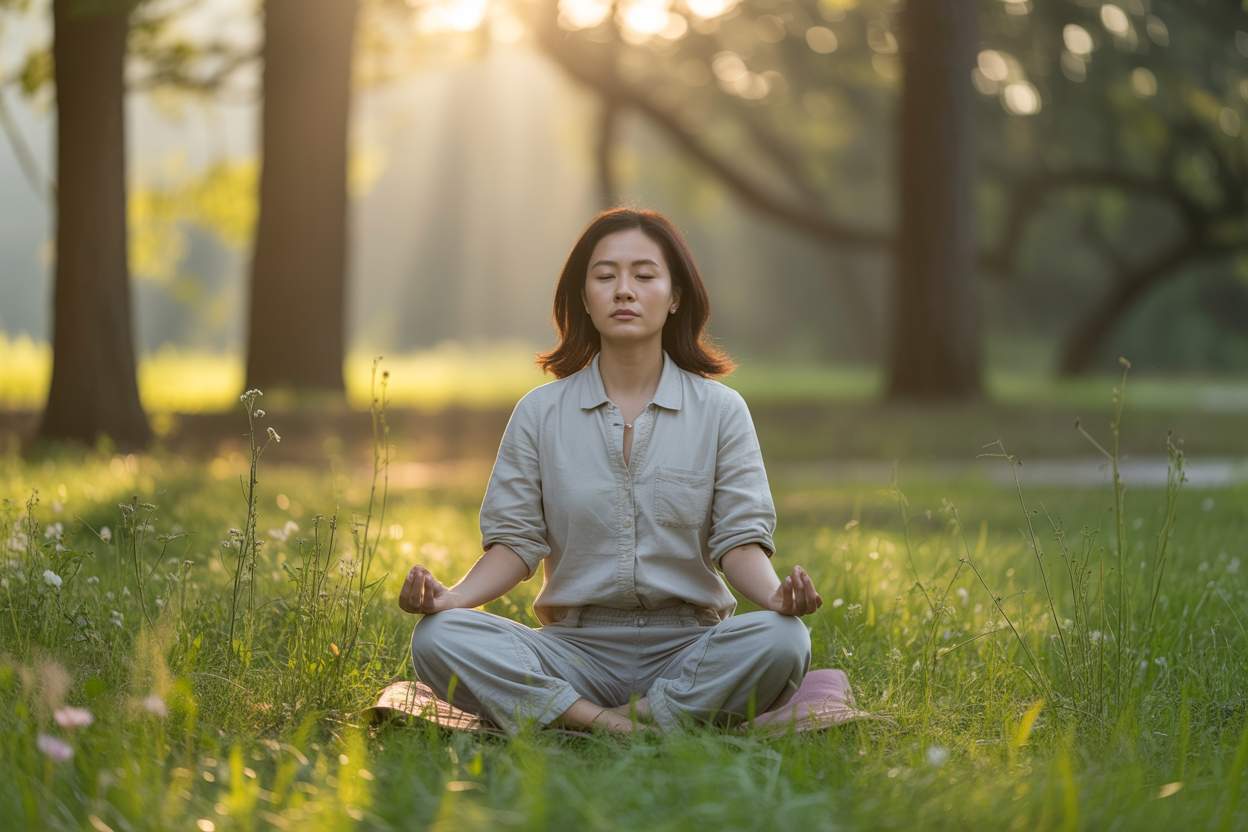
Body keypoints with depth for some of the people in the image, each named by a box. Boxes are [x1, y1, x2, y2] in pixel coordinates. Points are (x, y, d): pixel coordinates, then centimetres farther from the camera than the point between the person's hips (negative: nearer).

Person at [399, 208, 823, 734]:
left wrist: (776, 595, -23)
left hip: (687, 647, -1)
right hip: (575, 647, 1)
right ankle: (608, 724, -32)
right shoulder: (539, 414, 7)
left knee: (782, 641, -33)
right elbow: (515, 539, 4)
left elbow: (738, 538, 0)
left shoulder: (720, 411, 5)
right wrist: (454, 596, -17)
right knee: (437, 637, -26)